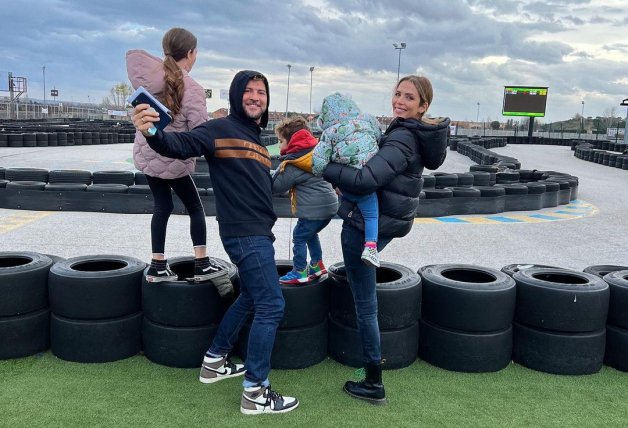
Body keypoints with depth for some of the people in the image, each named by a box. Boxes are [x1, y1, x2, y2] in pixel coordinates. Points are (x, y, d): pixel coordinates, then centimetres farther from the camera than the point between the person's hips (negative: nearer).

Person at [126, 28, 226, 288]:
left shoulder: (151, 76, -6)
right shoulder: (192, 89, -20)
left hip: (146, 154, 5)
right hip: (173, 160, -5)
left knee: (162, 206, 16)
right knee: (195, 207, 12)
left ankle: (158, 266, 17)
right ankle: (202, 264, 15)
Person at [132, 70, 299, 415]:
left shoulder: (258, 138, 18)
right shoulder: (220, 129, -8)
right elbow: (180, 145, -24)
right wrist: (151, 133, -42)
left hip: (256, 232, 10)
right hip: (245, 234, -10)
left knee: (251, 297, 22)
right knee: (271, 305, -8)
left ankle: (214, 361, 35)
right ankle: (255, 392, 2)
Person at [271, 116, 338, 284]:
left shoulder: (292, 164, -15)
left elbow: (276, 186, -9)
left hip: (313, 209, -9)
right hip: (329, 204, 9)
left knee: (299, 237, 4)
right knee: (311, 234, 24)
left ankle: (300, 273, 10)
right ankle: (317, 266, 31)